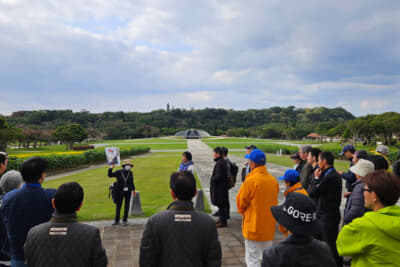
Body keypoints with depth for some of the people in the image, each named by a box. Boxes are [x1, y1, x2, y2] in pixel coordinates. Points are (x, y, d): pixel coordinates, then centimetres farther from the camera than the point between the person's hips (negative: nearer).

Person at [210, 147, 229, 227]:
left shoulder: (219, 163, -21)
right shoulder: (223, 161, 10)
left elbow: (218, 176, -25)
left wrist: (212, 181, -9)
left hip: (219, 187, -10)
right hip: (223, 185, 10)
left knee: (220, 204, -1)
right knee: (222, 204, 18)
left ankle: (223, 222, 6)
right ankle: (222, 219, 29)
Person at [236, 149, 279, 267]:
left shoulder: (251, 180, -20)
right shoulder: (273, 180, 0)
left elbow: (241, 201, -10)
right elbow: (274, 201, 10)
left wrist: (243, 212, 10)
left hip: (253, 226, -6)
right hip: (269, 226, 6)